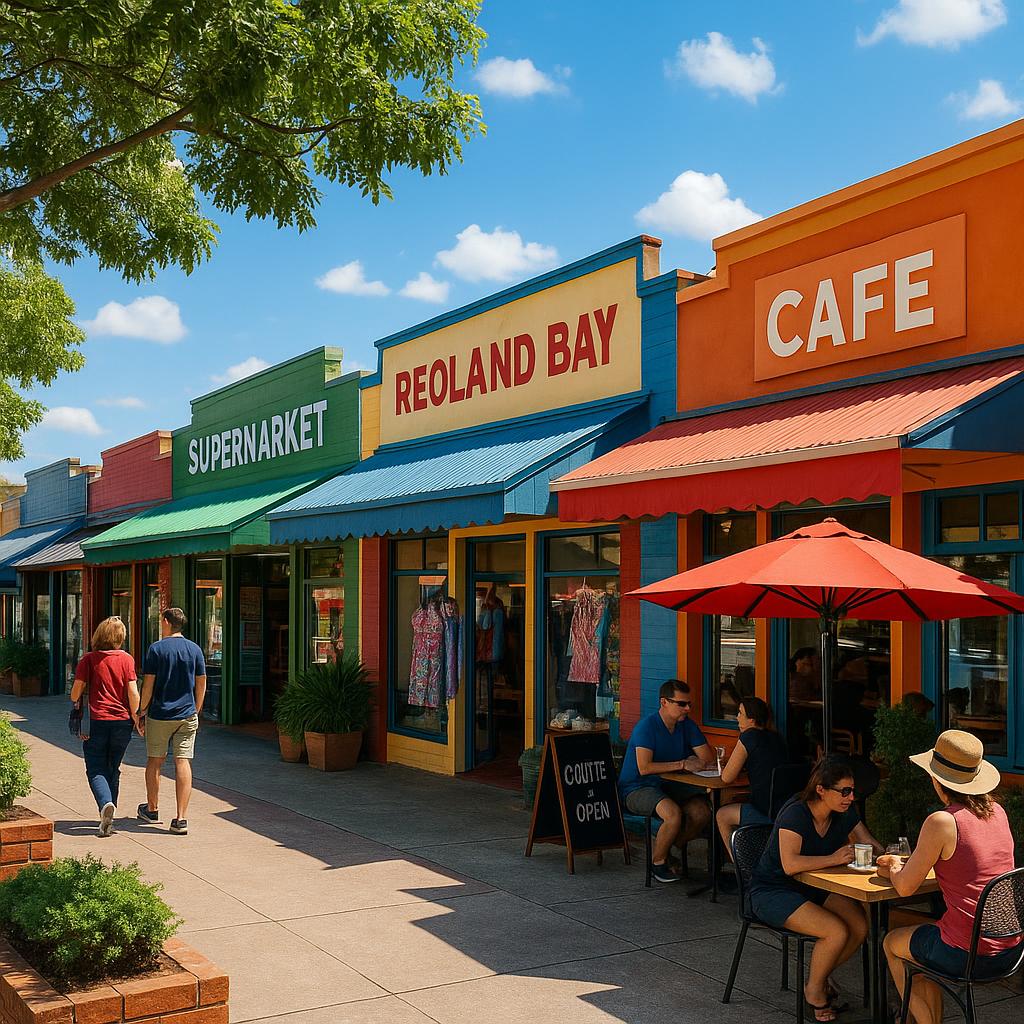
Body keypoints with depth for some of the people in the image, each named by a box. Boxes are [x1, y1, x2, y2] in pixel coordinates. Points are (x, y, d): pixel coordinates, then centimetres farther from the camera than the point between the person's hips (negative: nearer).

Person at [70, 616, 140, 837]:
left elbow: (75, 693, -3)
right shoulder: (127, 659, -1)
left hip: (98, 721, -2)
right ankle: (108, 819, 17)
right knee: (113, 769, 15)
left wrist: (77, 704, 19)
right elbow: (133, 691, -5)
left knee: (96, 770, 6)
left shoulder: (89, 660, -3)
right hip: (122, 721, 2)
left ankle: (106, 804, -20)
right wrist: (136, 717, 6)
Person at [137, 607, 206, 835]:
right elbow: (201, 685, 6)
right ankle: (181, 819, -6)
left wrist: (142, 712, 2)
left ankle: (152, 809, 31)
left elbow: (148, 684, -7)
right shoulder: (195, 649, 4)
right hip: (187, 716, 2)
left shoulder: (156, 649, -6)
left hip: (160, 715, -2)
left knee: (154, 761, 15)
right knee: (183, 763, -1)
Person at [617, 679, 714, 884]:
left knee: (702, 811, -20)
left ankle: (669, 850, 3)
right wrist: (682, 764, -23)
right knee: (674, 813, -33)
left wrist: (694, 762, -16)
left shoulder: (687, 725, 5)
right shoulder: (646, 726, -15)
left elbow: (709, 759, 6)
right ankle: (658, 861, -7)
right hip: (637, 788, -6)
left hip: (670, 785, 6)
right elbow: (644, 768, -25)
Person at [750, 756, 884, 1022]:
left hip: (814, 887, 7)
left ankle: (821, 976, 11)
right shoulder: (795, 813, -25)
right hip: (772, 892, -7)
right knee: (837, 932, -25)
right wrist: (834, 858, -32)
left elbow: (871, 846, 4)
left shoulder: (844, 812, -2)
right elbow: (790, 864, -35)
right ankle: (814, 990, 3)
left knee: (860, 926, -16)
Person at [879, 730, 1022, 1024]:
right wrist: (905, 863, 22)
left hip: (967, 955, -7)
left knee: (892, 942, 23)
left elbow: (905, 887, -9)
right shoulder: (997, 812, 3)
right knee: (925, 937, 33)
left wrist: (894, 869, 14)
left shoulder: (941, 822, -19)